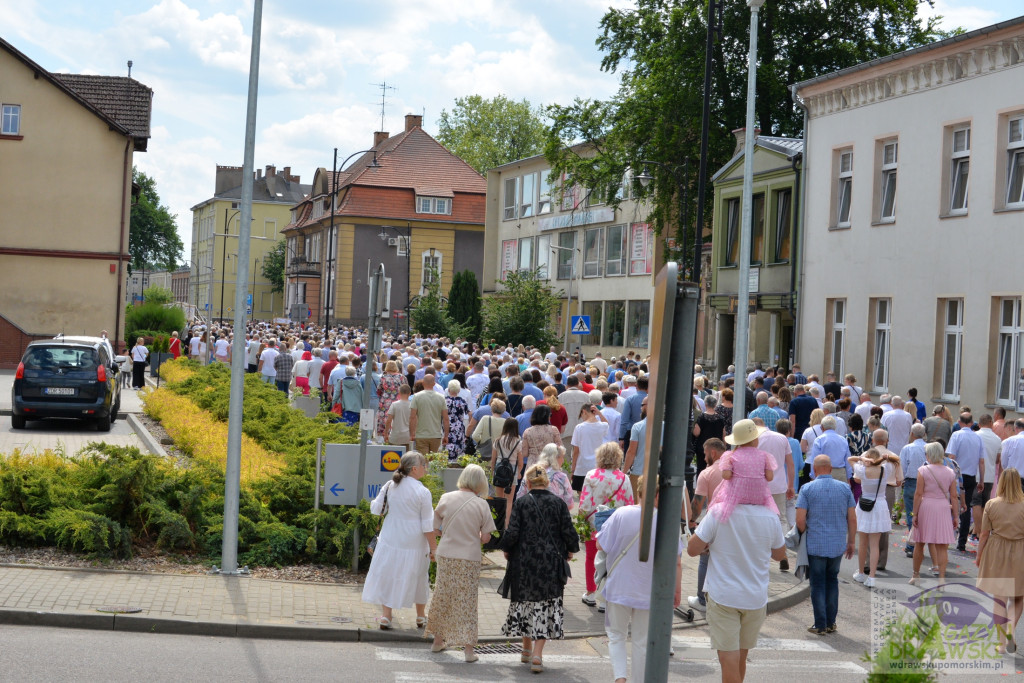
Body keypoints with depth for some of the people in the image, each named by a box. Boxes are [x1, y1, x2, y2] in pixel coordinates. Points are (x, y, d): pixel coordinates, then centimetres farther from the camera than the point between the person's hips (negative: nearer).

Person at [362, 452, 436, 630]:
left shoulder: (390, 486, -4)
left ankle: (386, 615, 15)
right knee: (417, 577, 14)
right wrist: (433, 548, -5)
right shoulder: (422, 492, -15)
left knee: (388, 575, 13)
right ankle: (421, 617, 28)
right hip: (414, 542, -2)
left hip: (390, 540, 3)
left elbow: (376, 509, 5)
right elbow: (428, 526, -13)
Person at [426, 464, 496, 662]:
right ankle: (469, 649, 4)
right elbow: (485, 538, -4)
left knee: (442, 597, 16)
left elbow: (436, 529, 3)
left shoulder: (446, 498, -3)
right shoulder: (481, 505, -8)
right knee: (467, 602, 4)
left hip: (446, 555, 2)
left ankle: (438, 641, 29)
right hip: (470, 558, -2)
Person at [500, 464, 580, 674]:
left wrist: (506, 549, 10)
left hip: (524, 563, 0)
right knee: (546, 606, 3)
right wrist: (570, 550, 17)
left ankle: (527, 649, 27)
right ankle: (537, 653, -7)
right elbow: (568, 532, -1)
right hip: (551, 564, 0)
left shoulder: (521, 503, -7)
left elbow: (512, 532, -9)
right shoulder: (558, 503, -3)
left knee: (525, 602, 16)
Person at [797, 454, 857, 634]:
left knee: (818, 584, 6)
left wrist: (805, 534, 8)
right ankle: (831, 623, 19)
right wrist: (851, 542, 14)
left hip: (815, 545, -3)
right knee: (832, 581, 17)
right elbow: (852, 519, 4)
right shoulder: (844, 488, 2)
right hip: (838, 545, 3)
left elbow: (800, 520, -12)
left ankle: (820, 625, 7)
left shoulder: (807, 489, -7)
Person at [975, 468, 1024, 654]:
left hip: (996, 553, 1)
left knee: (999, 598, 10)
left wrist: (979, 556, 9)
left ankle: (1002, 642, 13)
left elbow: (984, 534, -3)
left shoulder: (991, 505, -7)